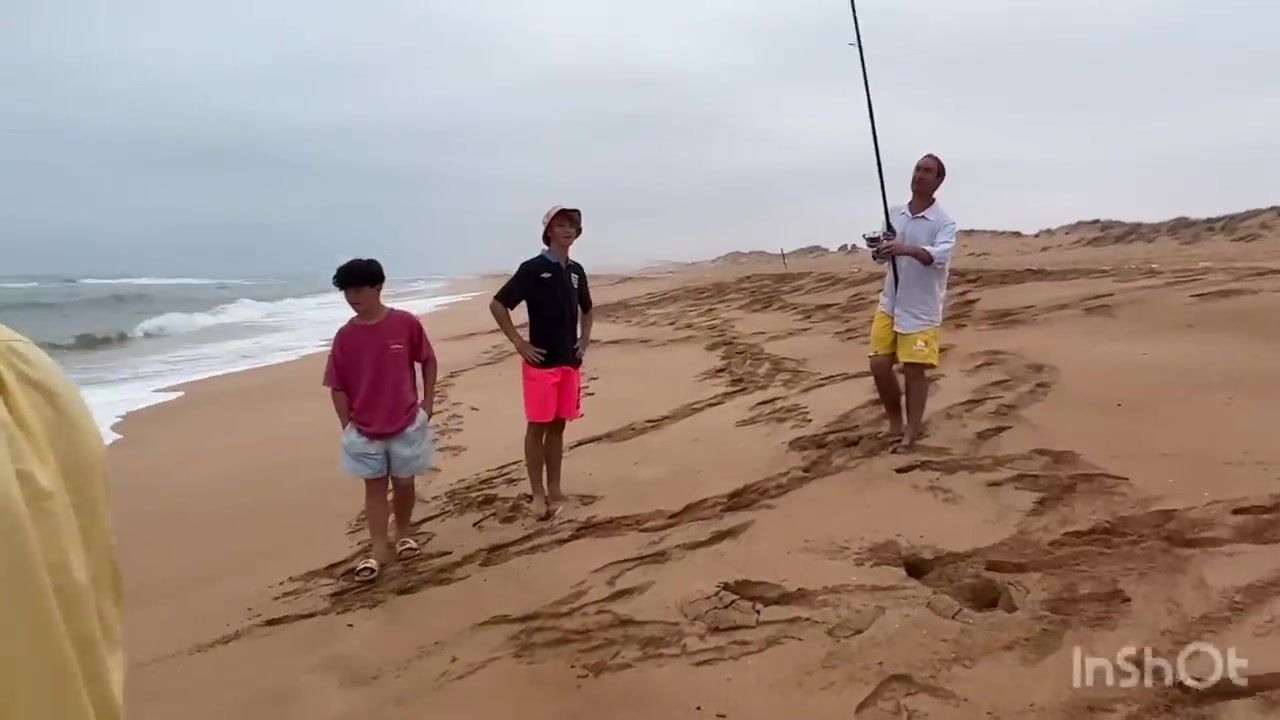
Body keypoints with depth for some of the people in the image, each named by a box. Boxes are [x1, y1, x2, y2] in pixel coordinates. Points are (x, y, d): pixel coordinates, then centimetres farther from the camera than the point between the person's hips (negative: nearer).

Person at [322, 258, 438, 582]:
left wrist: (428, 401, -1)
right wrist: (346, 424, -3)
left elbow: (428, 361, 2)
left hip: (406, 424, -1)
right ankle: (378, 550, 16)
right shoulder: (345, 336, -6)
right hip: (364, 430, 1)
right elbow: (337, 385, 0)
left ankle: (404, 533, 35)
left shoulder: (406, 323, -10)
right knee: (374, 486, 9)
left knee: (404, 483, 12)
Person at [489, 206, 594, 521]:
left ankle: (554, 490, 20)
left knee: (558, 426, 11)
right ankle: (538, 494, 9)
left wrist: (584, 340, 13)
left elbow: (586, 309, 27)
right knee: (537, 427, 1)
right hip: (540, 362, -6)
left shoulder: (576, 271, 10)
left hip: (570, 362, 6)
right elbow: (497, 304, -9)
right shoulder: (532, 268, -9)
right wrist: (519, 343, -11)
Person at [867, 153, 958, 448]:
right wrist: (880, 250, -12)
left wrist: (906, 249, -46)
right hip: (889, 304, 5)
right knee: (879, 365, 1)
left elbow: (939, 256, -29)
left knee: (914, 369, -2)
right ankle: (895, 421, 22)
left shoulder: (944, 222, -10)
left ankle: (913, 429, 13)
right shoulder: (893, 213, 6)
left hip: (921, 309, -4)